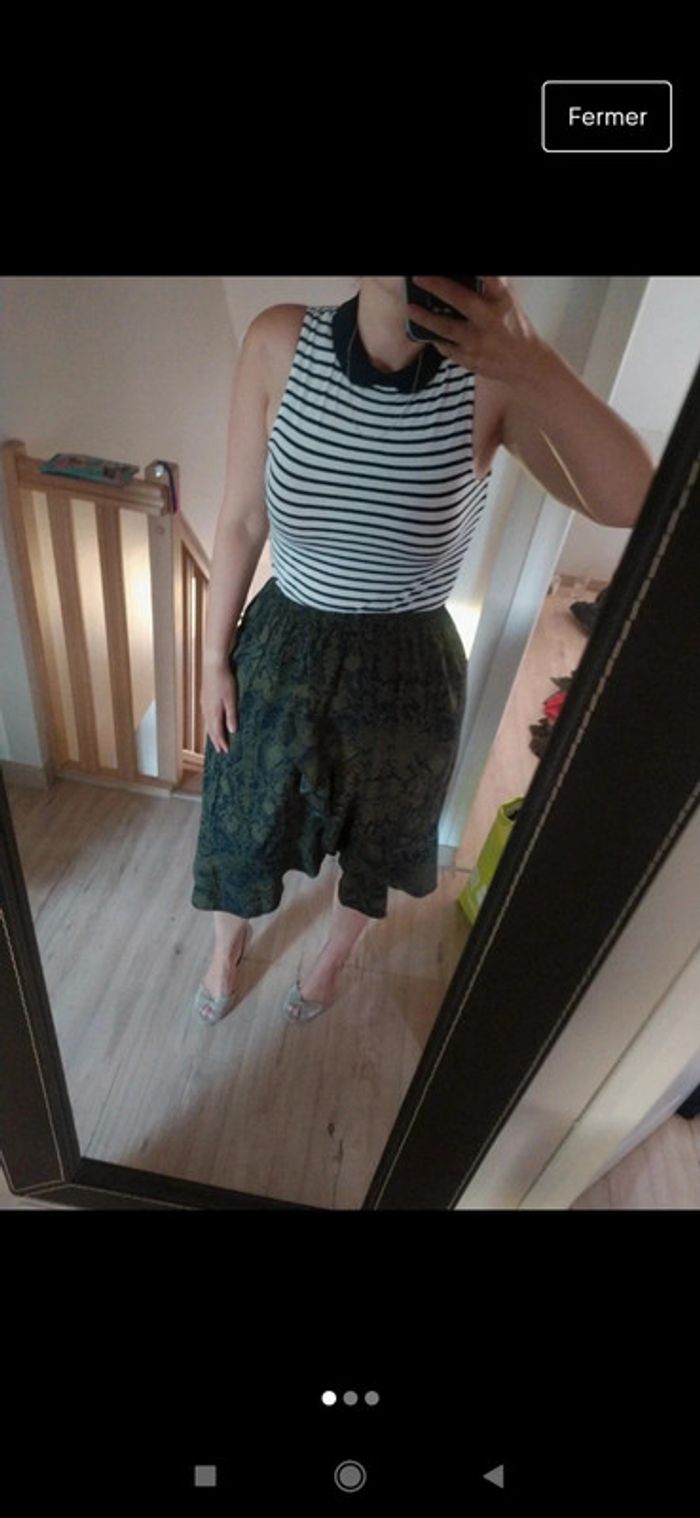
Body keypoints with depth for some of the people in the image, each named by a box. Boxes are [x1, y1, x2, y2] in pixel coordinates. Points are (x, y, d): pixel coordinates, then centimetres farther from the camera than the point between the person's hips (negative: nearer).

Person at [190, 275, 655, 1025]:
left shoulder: (492, 373, -15)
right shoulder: (278, 343, -12)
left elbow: (636, 503, -24)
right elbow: (241, 520, -4)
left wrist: (536, 368, -36)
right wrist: (215, 655, 1)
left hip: (408, 674, 0)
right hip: (283, 653, 1)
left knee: (375, 840, 23)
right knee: (243, 824, 21)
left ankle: (332, 958, 58)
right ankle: (226, 949, 57)